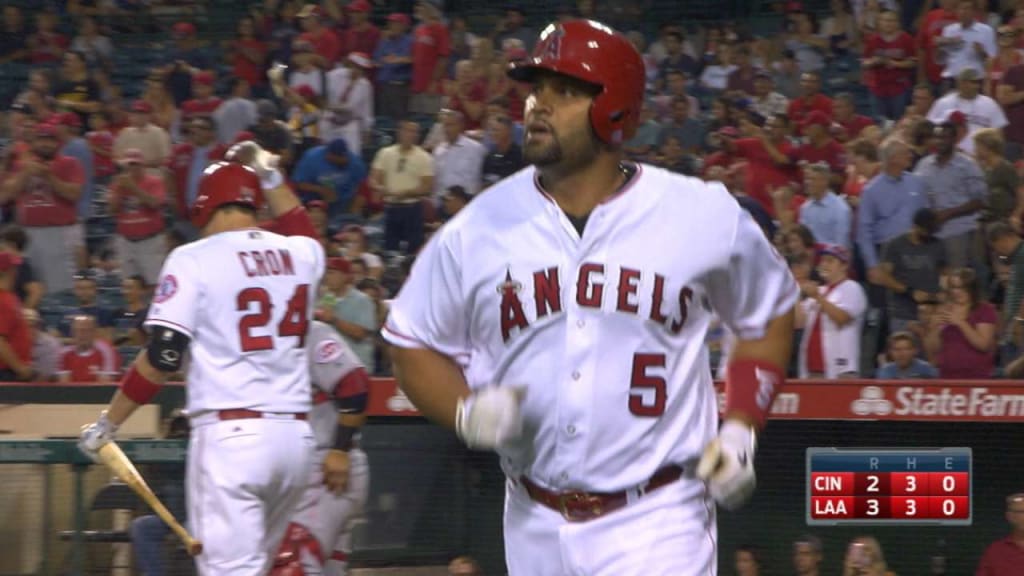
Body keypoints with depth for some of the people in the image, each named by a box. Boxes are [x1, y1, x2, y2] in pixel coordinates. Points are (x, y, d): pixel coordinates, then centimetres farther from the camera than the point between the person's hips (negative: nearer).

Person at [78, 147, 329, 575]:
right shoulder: (301, 254, 11)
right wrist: (270, 177, 42)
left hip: (230, 432, -6)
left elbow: (163, 356, -9)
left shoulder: (194, 259, -3)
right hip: (294, 432, 6)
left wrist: (107, 424, -1)